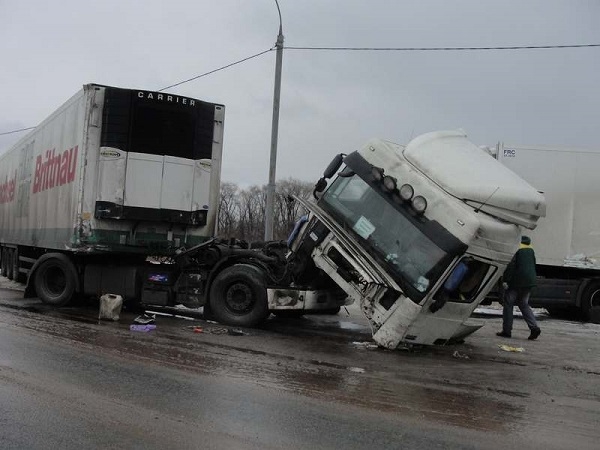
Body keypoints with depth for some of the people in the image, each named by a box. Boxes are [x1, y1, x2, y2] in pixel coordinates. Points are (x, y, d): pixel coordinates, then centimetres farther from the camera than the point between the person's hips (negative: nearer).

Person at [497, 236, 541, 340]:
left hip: (516, 281, -7)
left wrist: (505, 280, -16)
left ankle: (507, 330, 3)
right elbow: (533, 265, 19)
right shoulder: (530, 250, 13)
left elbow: (510, 265, -17)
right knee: (524, 304, 16)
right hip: (529, 281, 7)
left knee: (508, 303, 3)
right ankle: (534, 327, 1)